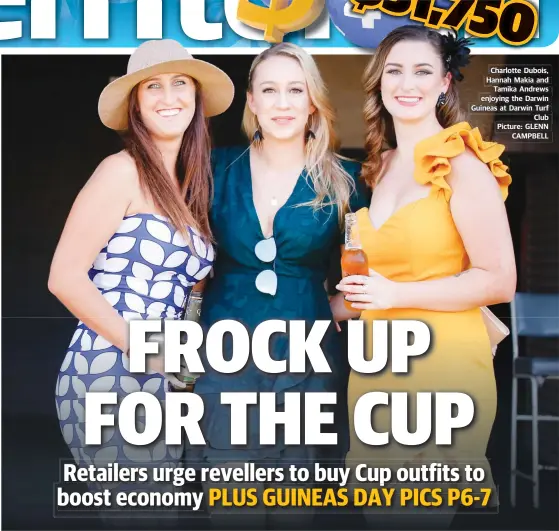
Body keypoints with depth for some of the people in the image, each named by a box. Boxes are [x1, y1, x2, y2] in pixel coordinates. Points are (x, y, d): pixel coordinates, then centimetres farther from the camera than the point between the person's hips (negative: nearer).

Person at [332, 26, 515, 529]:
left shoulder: (463, 164, -10)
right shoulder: (381, 166, 11)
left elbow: (499, 281, -15)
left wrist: (396, 295, -20)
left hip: (441, 366, -7)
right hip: (375, 366, 7)